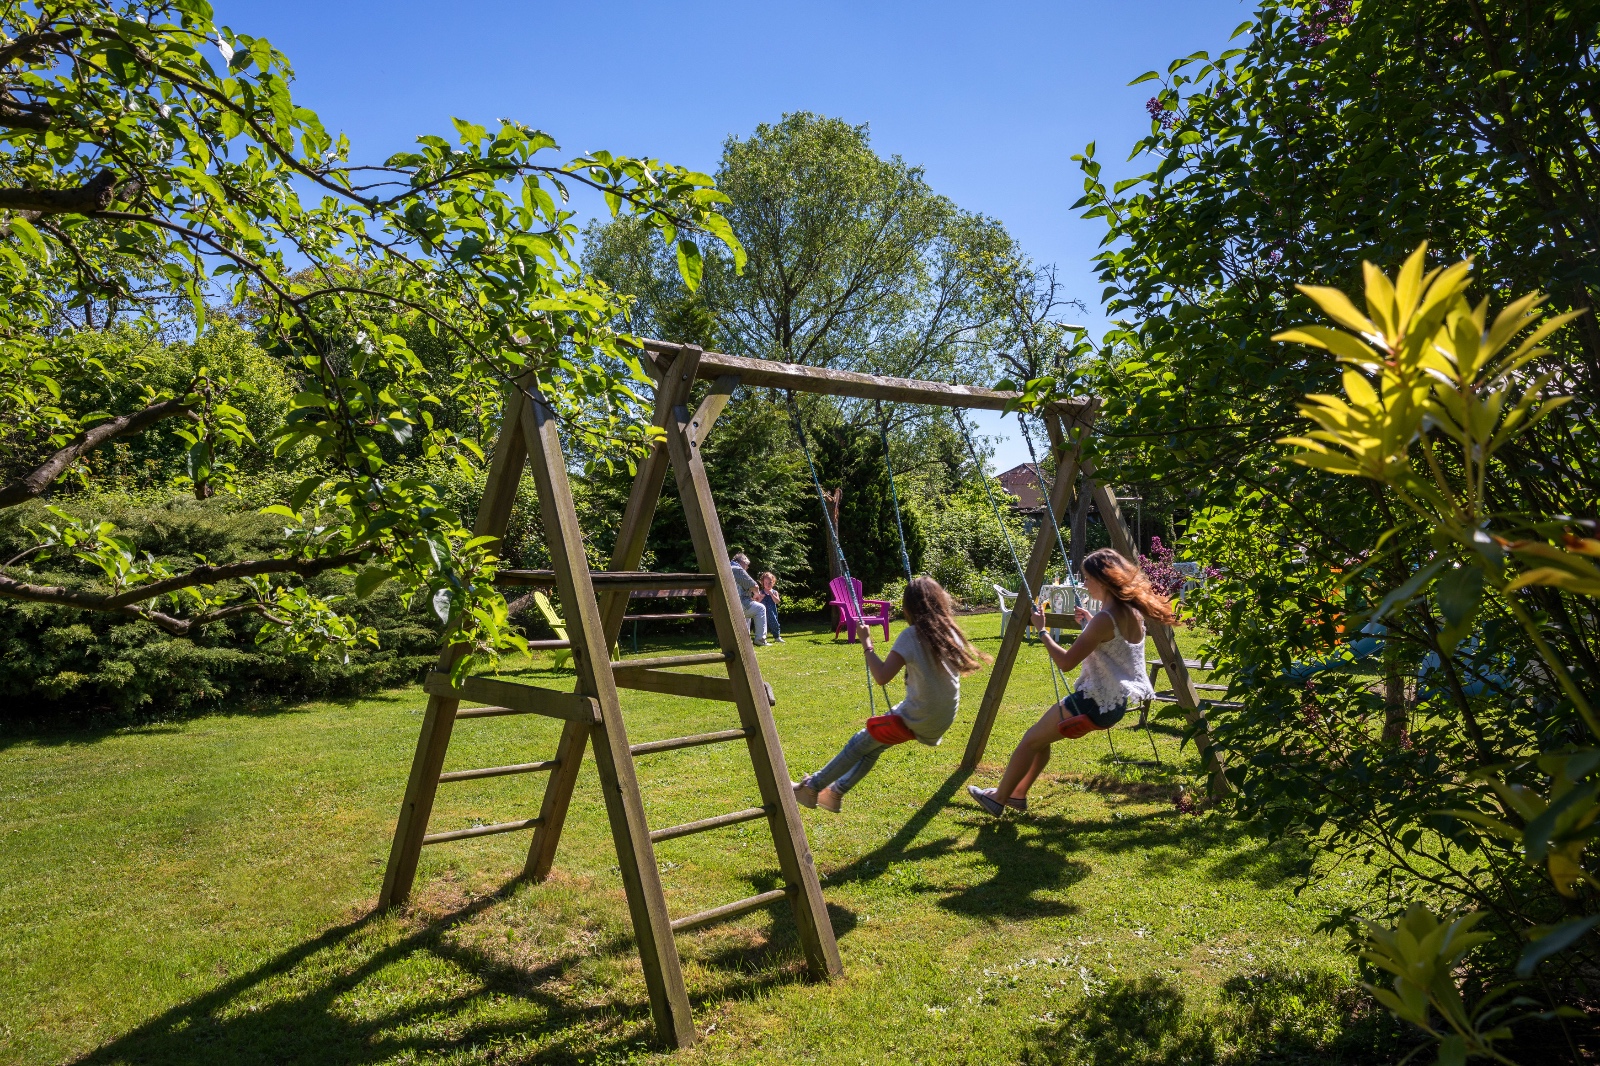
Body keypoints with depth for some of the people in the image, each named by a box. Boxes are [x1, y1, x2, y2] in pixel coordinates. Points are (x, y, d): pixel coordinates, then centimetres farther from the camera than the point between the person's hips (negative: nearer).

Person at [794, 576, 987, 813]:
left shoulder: (912, 635, -17)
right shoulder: (950, 632, 1)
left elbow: (882, 676, -23)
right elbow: (963, 665, 20)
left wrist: (867, 645, -11)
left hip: (917, 720, -7)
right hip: (943, 722, 7)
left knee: (861, 743, 12)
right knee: (873, 744, 23)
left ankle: (812, 787, 22)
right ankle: (836, 791, 29)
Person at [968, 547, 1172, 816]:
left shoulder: (1105, 619, -24)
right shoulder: (1133, 611, 2)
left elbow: (1066, 662, -22)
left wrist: (1042, 631, -12)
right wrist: (1090, 625, 13)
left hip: (1093, 704, -9)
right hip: (1116, 704, 9)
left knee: (1031, 740, 8)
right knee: (1041, 738, 22)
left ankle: (998, 798, 20)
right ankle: (1016, 794, 31)